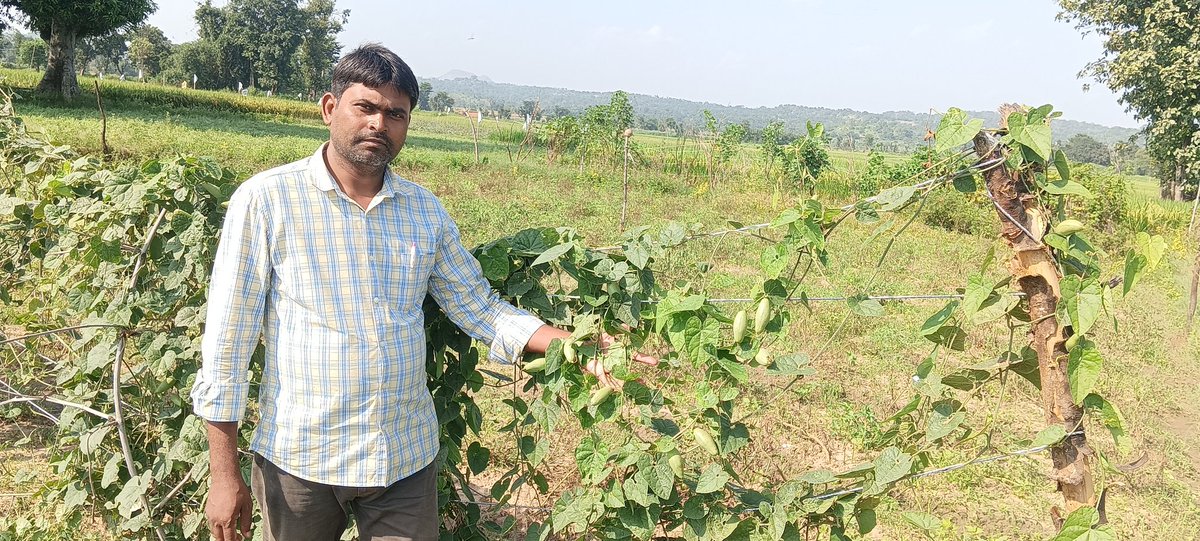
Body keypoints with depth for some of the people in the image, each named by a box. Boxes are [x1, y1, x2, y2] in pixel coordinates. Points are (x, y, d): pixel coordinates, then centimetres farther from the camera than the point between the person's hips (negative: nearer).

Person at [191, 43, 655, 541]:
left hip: (408, 458, 3)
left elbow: (479, 307, 9)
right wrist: (224, 476, -8)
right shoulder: (265, 201, -9)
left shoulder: (425, 211, 3)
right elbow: (228, 341, -7)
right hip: (300, 462, -3)